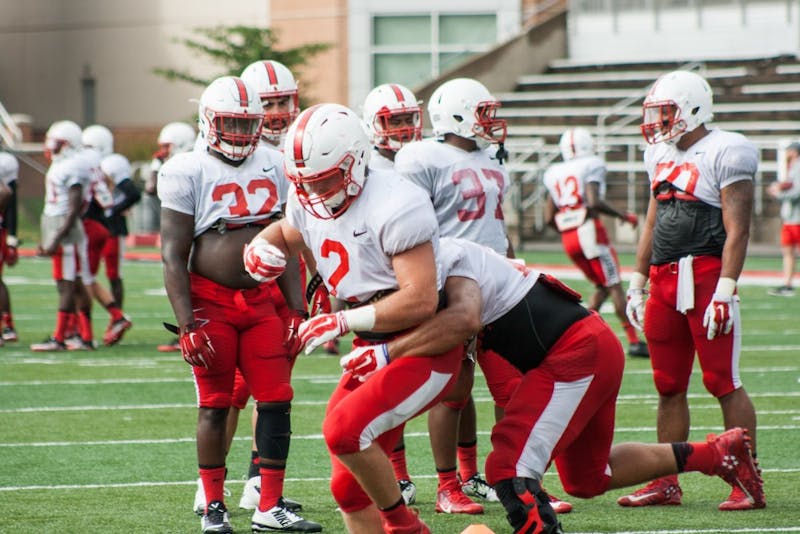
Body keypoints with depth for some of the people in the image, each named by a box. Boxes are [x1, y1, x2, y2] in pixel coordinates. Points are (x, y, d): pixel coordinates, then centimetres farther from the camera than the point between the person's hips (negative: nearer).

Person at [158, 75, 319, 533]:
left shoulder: (271, 167, 8)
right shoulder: (189, 172, -7)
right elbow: (173, 255, -9)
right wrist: (187, 325, -15)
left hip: (262, 302, 4)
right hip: (211, 301, -4)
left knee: (277, 401, 0)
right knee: (215, 405, 1)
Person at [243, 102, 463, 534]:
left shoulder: (394, 205, -24)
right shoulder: (308, 204, 2)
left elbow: (420, 301, -28)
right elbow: (284, 234, 26)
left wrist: (342, 323, -24)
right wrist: (261, 248, 1)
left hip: (425, 351, -9)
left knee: (344, 429, -27)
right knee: (349, 487, 7)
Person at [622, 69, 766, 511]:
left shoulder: (723, 153, -9)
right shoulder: (661, 155, 16)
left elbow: (736, 230, -14)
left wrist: (725, 291, -20)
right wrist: (637, 283, 20)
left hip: (706, 276, -8)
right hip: (664, 282, 8)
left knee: (724, 383, -6)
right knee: (669, 387, 10)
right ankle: (666, 484, 16)